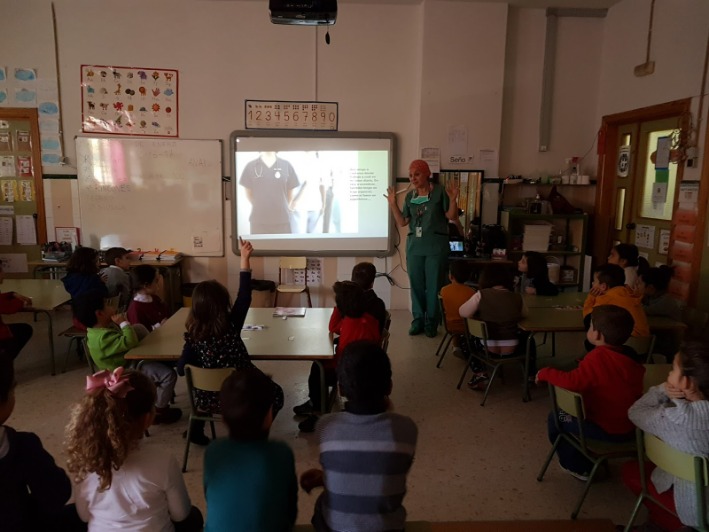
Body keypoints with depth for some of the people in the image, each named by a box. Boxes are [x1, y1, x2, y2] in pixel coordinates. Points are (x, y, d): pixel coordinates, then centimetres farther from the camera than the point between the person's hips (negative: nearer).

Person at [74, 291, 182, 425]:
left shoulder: (98, 329, 3)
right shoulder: (104, 337, -31)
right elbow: (130, 342, -38)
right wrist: (123, 322, -28)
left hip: (126, 360, 11)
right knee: (168, 374, -18)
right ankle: (158, 411, 1)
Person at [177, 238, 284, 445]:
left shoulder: (192, 335, -14)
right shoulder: (231, 326, -21)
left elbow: (182, 370, -9)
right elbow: (244, 297, -14)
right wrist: (245, 259, -14)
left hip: (207, 399, 4)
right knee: (275, 393, 23)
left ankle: (196, 431, 41)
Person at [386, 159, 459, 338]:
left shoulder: (440, 191, -4)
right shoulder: (410, 196, 10)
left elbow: (451, 216, -5)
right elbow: (402, 222, 10)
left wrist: (453, 199, -20)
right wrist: (393, 204, 2)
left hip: (436, 245, -4)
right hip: (414, 245, 5)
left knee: (434, 285, -1)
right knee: (416, 284, 7)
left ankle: (432, 322, 10)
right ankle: (418, 319, 17)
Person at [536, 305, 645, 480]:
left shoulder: (597, 357, -23)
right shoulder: (630, 355, 0)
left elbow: (573, 382, -29)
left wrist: (546, 373, -15)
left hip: (606, 430, -8)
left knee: (556, 417, 9)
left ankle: (578, 467, 22)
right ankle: (588, 461, 36)